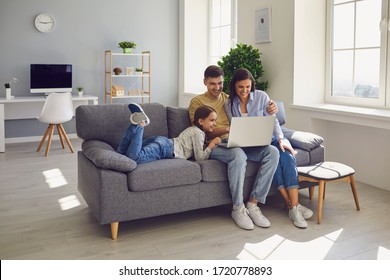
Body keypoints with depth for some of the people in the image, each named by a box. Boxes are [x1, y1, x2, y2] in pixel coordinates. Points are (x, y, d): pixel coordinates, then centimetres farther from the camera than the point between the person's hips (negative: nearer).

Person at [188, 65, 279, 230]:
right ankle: (238, 208, -23)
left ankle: (253, 204, -17)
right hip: (214, 145, -5)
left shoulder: (229, 99, 22)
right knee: (238, 154, -39)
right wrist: (228, 129, -20)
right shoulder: (197, 102, 8)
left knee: (272, 152, -20)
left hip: (237, 142, 5)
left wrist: (270, 111, 0)